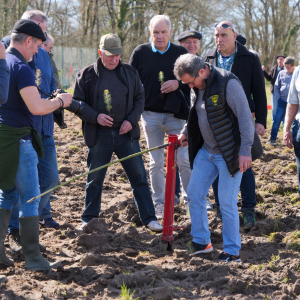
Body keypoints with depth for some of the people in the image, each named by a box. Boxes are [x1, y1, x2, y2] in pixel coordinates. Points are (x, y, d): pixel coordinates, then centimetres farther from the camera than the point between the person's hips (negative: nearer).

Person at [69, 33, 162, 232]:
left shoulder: (130, 73, 6)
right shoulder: (87, 75, 0)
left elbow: (140, 98, 9)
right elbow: (78, 103, 1)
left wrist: (131, 120, -6)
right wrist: (95, 117, -14)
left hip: (126, 133, 1)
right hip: (99, 135, -1)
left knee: (139, 176, 3)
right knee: (94, 179, 7)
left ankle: (149, 218, 11)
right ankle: (89, 219, 22)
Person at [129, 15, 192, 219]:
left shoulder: (181, 53, 2)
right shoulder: (140, 53, 3)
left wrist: (178, 84, -13)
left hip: (176, 114, 0)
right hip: (151, 115, 1)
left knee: (184, 160, 0)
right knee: (156, 162, 6)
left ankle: (190, 200, 14)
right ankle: (159, 203, 16)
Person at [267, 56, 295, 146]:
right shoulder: (281, 73, 4)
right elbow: (276, 87, 10)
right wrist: (278, 98, 0)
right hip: (282, 102, 1)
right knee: (277, 120, -6)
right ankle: (272, 139, 0)